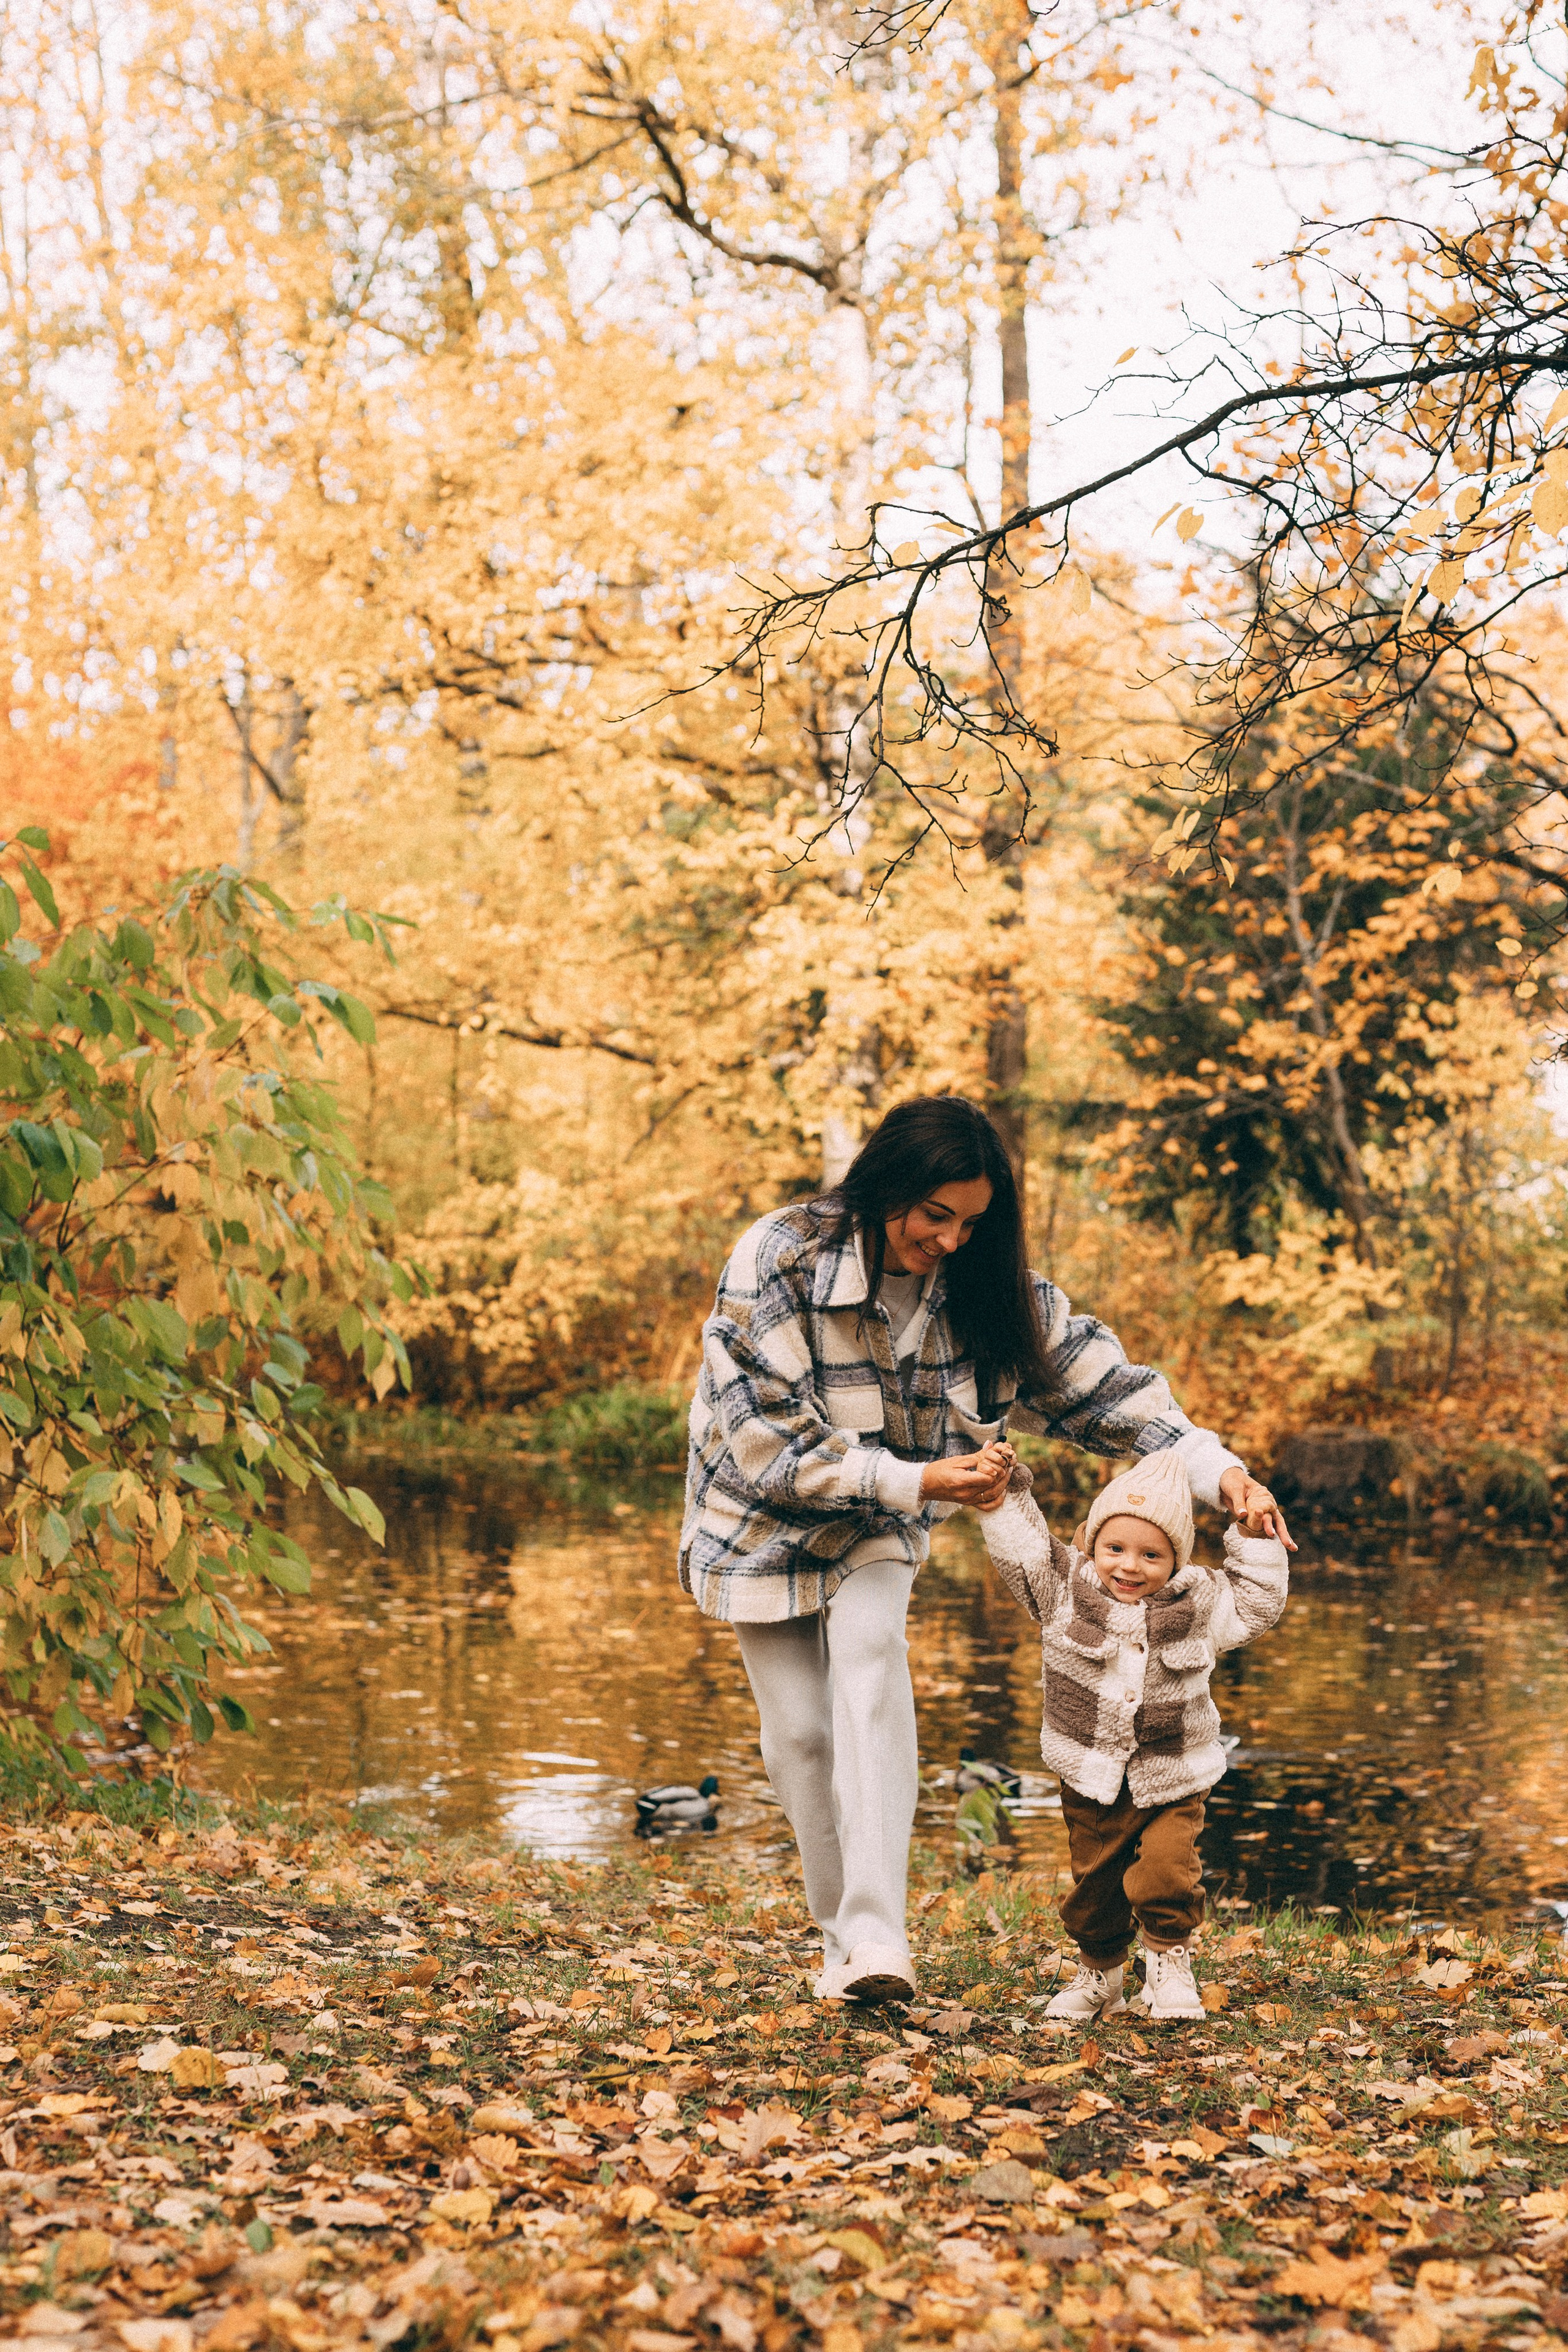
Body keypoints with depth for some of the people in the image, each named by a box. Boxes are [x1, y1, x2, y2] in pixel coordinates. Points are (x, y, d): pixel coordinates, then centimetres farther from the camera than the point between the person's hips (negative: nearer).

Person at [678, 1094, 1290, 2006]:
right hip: (765, 1516, -1)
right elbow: (773, 1443, -29)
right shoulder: (777, 1261, -28)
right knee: (801, 1728, -2)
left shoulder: (984, 1282, -14)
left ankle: (879, 1933, -31)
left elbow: (1100, 1381, -10)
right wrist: (921, 1482, -34)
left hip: (878, 1523, 2)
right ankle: (842, 1938, 18)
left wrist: (1219, 1468, -22)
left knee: (870, 1657, -26)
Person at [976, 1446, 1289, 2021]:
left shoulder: (1197, 1602, -2)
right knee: (1093, 1883, 11)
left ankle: (1170, 1955, 7)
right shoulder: (1066, 1590, -5)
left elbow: (1255, 1608, 9)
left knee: (1166, 1875, -19)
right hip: (1091, 1784, 1)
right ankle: (1098, 1972, 34)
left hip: (1170, 1785, -1)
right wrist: (1003, 1494, -16)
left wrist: (1253, 1542, 3)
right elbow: (1020, 1547, -5)